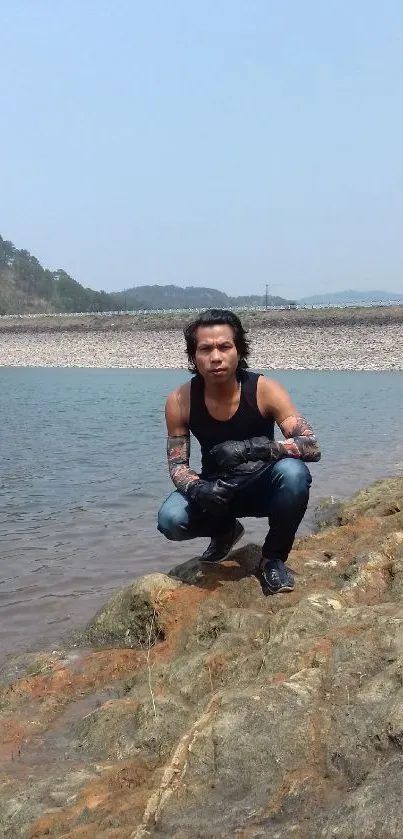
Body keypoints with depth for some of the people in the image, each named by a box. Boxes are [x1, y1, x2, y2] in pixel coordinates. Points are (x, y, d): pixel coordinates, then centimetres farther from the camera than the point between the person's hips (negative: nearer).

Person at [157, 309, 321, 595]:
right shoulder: (180, 401, -15)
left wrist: (254, 448, -43)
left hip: (262, 486, -2)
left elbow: (312, 446, -27)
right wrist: (197, 489, -33)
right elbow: (177, 464, -8)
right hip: (214, 489, 2)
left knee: (293, 472, -36)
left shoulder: (265, 390, -21)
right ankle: (225, 530, 10)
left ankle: (273, 558, -8)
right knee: (170, 520, -28)